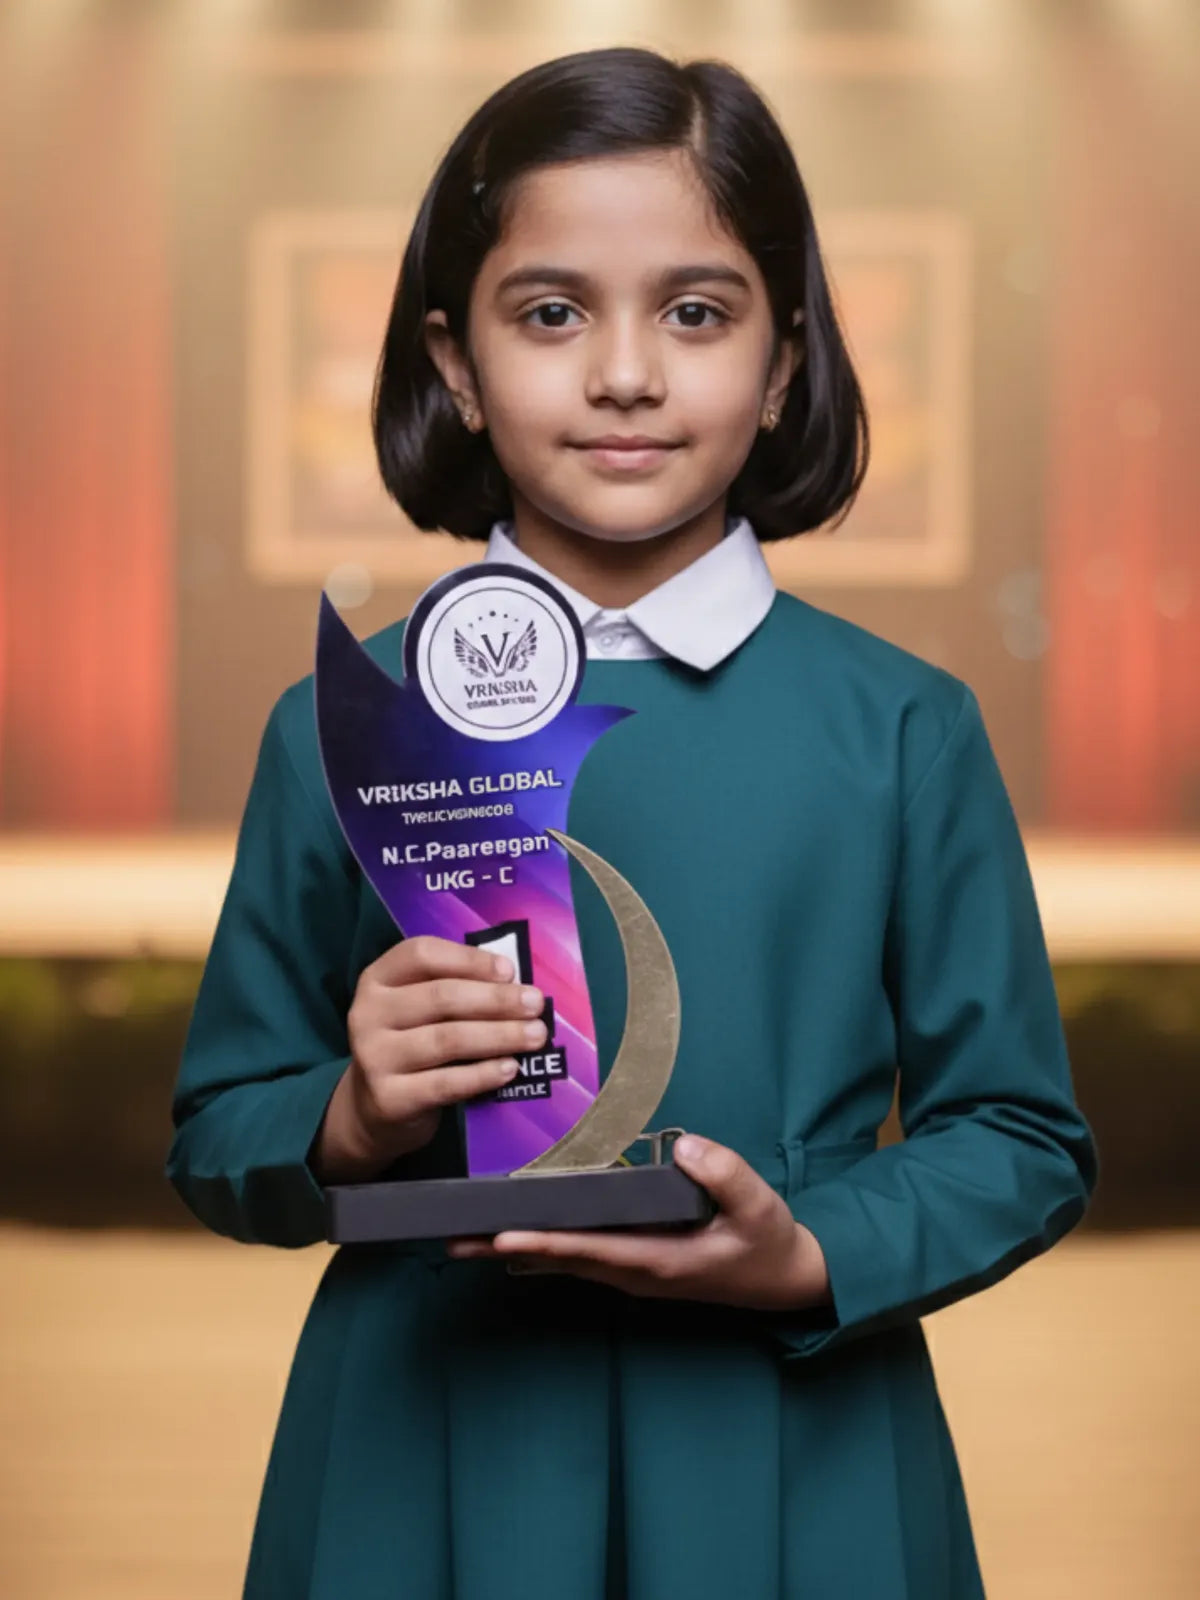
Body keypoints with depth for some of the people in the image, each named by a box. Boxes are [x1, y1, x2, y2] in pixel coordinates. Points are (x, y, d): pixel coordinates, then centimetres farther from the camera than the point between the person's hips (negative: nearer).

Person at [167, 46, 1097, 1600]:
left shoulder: (903, 730, -1)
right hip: (419, 1462, 1)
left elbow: (1023, 1140, 2)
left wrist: (812, 1259, -15)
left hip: (795, 1467, 0)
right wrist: (350, 1125, -16)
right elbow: (217, 1137, 5)